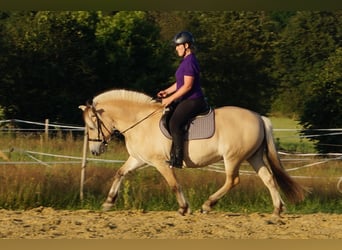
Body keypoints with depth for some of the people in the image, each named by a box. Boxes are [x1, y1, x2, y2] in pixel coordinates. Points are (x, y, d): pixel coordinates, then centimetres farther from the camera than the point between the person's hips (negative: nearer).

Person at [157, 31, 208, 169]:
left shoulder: (190, 62, -16)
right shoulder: (186, 61, 17)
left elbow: (187, 85, -21)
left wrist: (171, 99, -19)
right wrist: (167, 91, 12)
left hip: (193, 100, -12)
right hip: (186, 100, 12)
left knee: (174, 123, -27)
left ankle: (177, 158, -32)